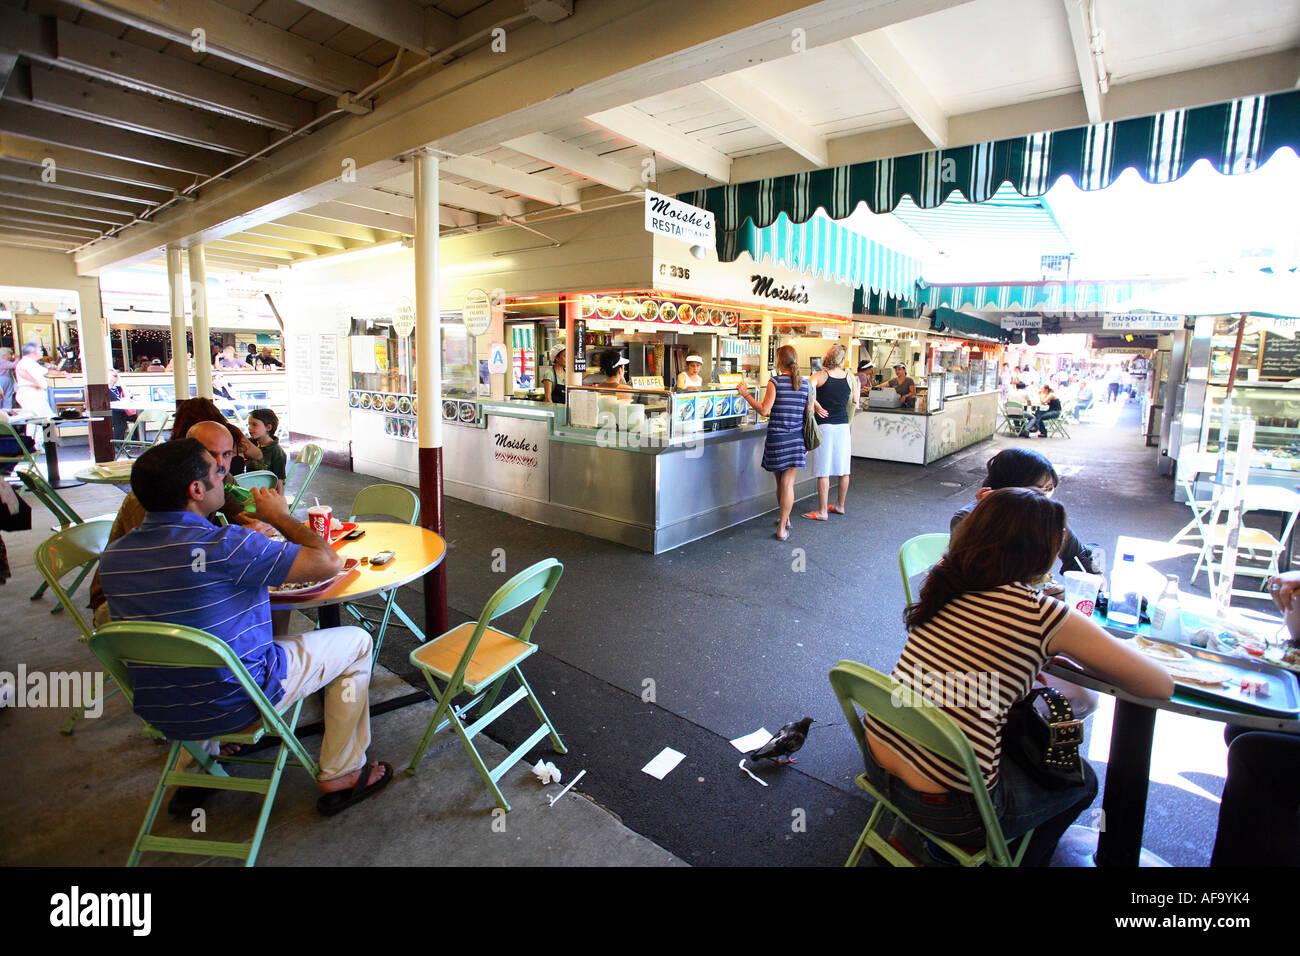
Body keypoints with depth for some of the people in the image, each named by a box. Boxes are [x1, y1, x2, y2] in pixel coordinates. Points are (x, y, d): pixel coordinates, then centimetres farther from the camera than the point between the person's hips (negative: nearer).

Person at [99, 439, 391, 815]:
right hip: (232, 704, -7)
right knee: (355, 642, 8)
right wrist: (280, 517, -7)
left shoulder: (113, 555, -4)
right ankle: (340, 776, 15)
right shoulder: (223, 547, -28)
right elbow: (328, 561, -24)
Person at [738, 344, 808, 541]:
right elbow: (808, 414, 8)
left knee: (781, 482, 14)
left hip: (777, 437, -2)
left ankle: (785, 519, 31)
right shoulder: (805, 384, 4)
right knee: (788, 483, 4)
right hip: (797, 439, 2)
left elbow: (764, 410, -12)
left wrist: (745, 394, -4)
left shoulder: (775, 382, -8)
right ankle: (782, 527, 6)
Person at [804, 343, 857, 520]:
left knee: (823, 472, 0)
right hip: (843, 426, 4)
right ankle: (840, 505, 28)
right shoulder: (850, 378, 3)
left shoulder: (819, 376, -8)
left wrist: (814, 405, -16)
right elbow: (855, 402, 12)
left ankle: (822, 511, 5)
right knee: (843, 469, 14)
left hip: (825, 427, -4)